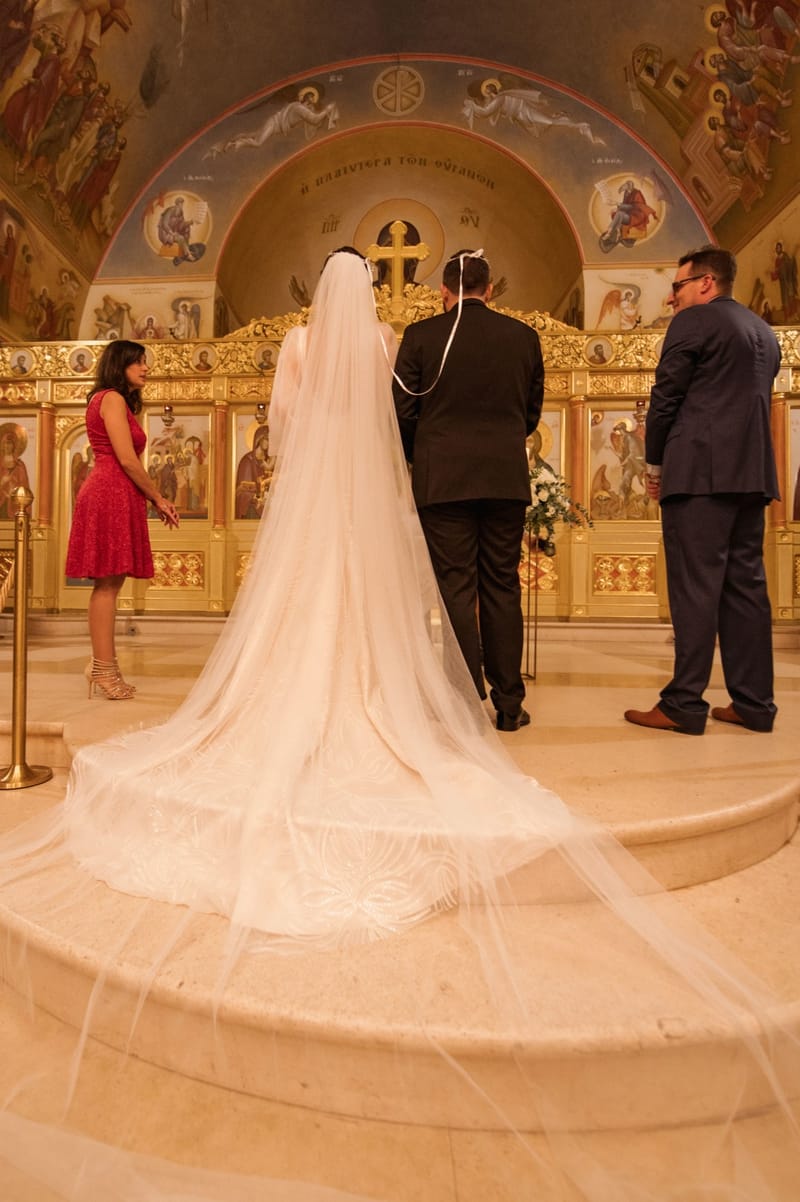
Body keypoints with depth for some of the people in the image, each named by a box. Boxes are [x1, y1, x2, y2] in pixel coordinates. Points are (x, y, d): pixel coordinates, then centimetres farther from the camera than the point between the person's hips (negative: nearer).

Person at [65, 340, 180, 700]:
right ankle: (104, 669, -3)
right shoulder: (112, 398, -6)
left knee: (110, 584, 9)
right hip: (111, 495, -10)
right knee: (108, 583, -8)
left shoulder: (118, 401, 24)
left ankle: (103, 664, 15)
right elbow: (127, 460, -14)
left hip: (114, 496, 10)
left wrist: (154, 500, 14)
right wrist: (158, 499, -5)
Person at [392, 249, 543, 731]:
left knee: (456, 588, 2)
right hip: (507, 478, 3)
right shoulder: (524, 336, 8)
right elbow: (532, 412, 13)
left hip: (443, 479, -2)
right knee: (502, 587, 8)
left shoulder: (420, 335, 1)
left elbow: (403, 411, 1)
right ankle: (509, 703, 14)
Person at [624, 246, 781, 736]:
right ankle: (754, 703, 12)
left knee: (695, 586, -9)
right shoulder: (765, 331, 24)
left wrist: (654, 464, 5)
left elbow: (665, 398, -5)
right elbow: (755, 401, 23)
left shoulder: (693, 321, 0)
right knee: (746, 584, 7)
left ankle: (683, 704, -5)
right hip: (752, 473, 8)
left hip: (700, 470, -8)